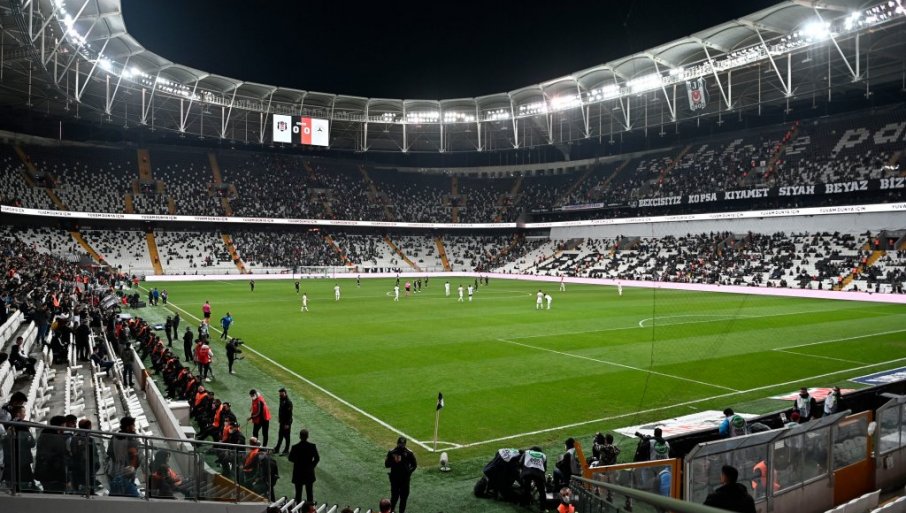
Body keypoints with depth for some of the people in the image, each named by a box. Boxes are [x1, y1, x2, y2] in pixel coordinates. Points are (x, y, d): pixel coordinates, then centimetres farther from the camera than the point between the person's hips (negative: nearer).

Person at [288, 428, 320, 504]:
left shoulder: (295, 447, -16)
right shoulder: (312, 446, -12)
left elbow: (290, 459, -4)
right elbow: (317, 458, -5)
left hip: (298, 473, -1)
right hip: (309, 472, 1)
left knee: (298, 492, 11)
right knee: (309, 492, 13)